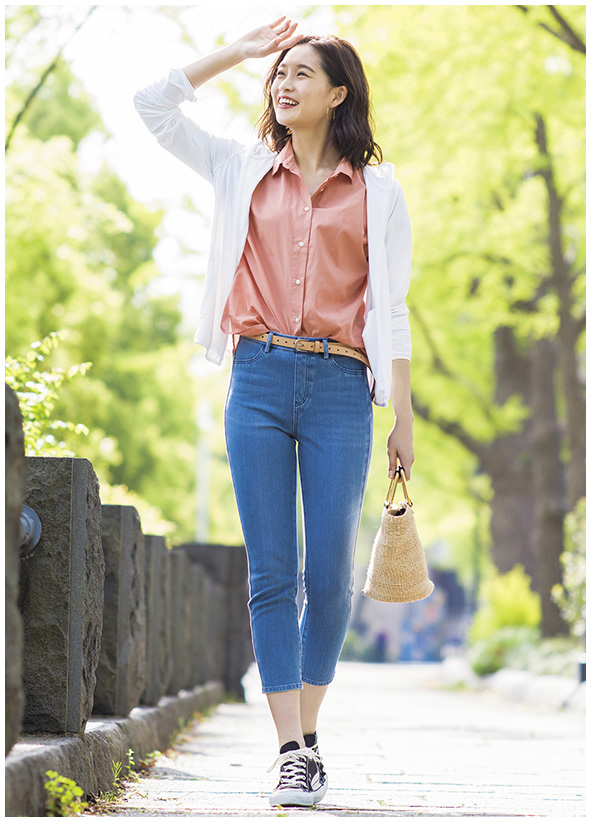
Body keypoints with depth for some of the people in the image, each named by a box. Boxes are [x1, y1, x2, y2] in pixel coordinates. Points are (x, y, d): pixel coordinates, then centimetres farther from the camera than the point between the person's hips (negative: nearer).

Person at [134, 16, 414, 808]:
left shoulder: (376, 190, 8)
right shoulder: (244, 169, 14)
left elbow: (389, 307, 6)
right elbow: (153, 104, 10)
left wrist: (403, 413, 2)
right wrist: (241, 50, 11)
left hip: (339, 387, -1)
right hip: (259, 382, 1)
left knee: (329, 576, -1)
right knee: (271, 574, -3)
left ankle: (310, 734, 17)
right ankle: (291, 754, -1)